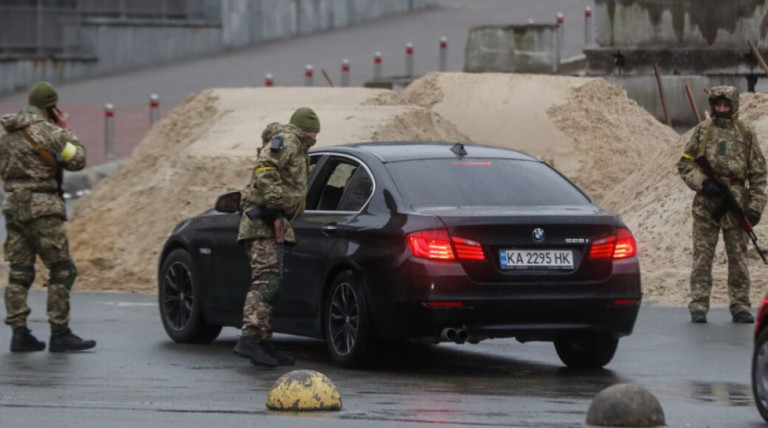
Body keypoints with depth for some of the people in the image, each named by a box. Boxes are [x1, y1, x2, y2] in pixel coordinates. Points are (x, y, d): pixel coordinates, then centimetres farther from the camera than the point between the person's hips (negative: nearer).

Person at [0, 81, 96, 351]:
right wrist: (67, 131, 5)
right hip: (42, 208, -8)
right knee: (62, 270, -2)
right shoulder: (47, 131, -11)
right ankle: (60, 334, -4)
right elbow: (77, 161, -7)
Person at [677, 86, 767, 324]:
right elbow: (684, 164, 7)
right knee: (702, 257, -1)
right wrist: (703, 183, -11)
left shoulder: (746, 134, 6)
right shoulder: (702, 131, 6)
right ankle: (698, 307, 2)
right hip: (706, 205, 0)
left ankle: (740, 306, 10)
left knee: (738, 257, 4)